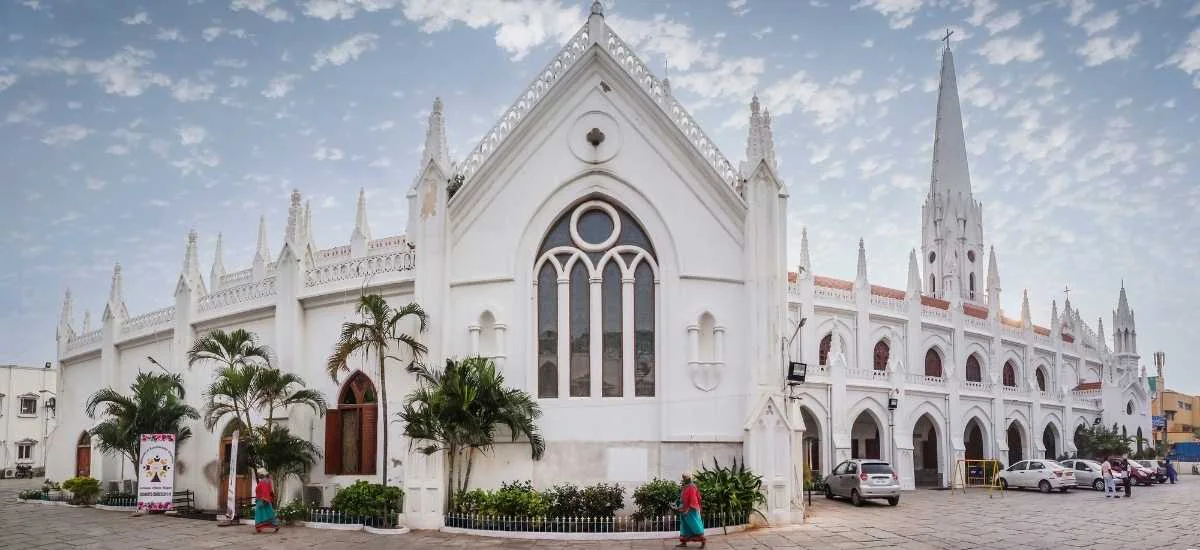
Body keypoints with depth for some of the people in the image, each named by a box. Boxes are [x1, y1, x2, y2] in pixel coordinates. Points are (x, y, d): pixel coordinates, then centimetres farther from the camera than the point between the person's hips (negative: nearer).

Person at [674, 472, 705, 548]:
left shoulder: (692, 487, -15)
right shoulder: (685, 487, 12)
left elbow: (693, 499, -20)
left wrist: (689, 509, -23)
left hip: (691, 510, -9)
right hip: (685, 510, 9)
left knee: (695, 525, -4)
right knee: (684, 526, 9)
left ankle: (702, 541, 5)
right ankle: (683, 542, 11)